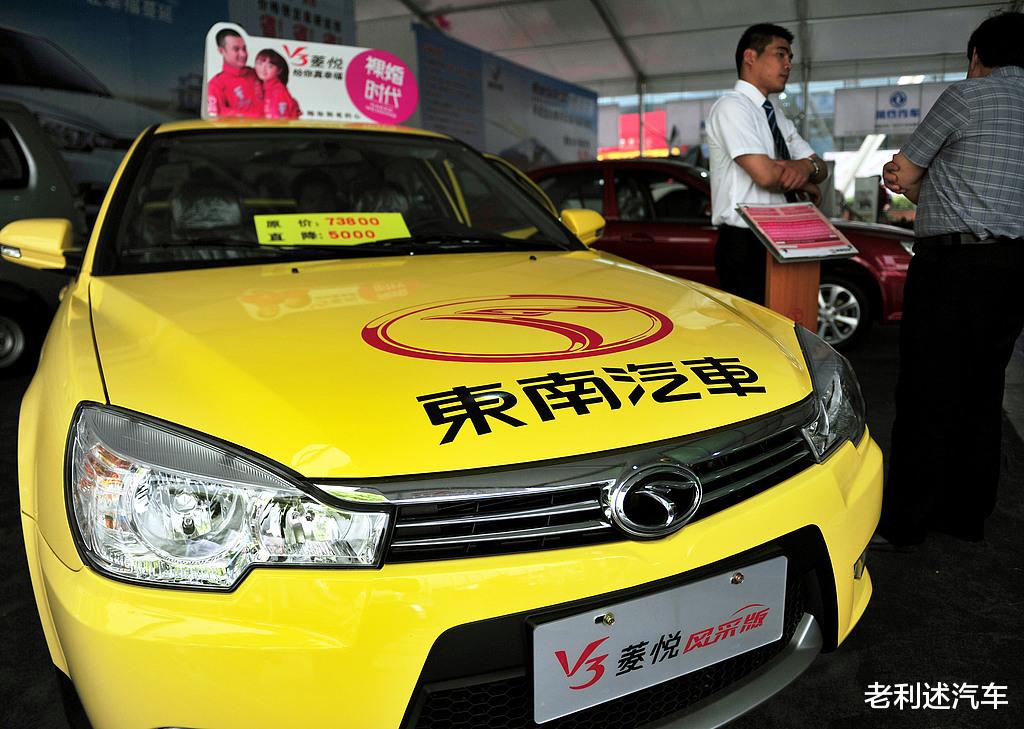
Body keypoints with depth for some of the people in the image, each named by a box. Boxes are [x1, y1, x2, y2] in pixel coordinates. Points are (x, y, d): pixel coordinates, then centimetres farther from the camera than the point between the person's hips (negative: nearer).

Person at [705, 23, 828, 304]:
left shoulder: (778, 116, 19)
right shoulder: (732, 106, -8)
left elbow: (821, 168, 16)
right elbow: (765, 174, -20)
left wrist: (806, 167, -8)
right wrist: (805, 185, 0)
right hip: (745, 245, -8)